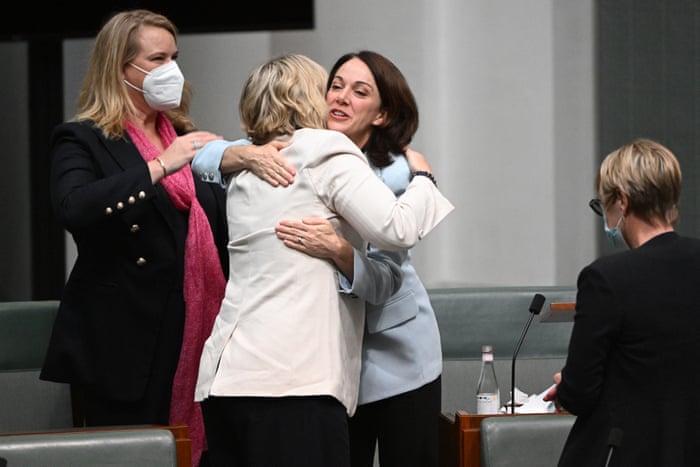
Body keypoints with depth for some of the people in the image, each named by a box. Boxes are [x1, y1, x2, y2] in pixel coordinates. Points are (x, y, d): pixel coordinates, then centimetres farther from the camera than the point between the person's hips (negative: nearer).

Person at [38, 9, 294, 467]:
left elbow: (227, 227, 11)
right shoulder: (83, 140, -1)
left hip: (195, 340, 5)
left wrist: (249, 158, -7)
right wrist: (160, 166, -23)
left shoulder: (187, 138, 18)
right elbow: (74, 209, -22)